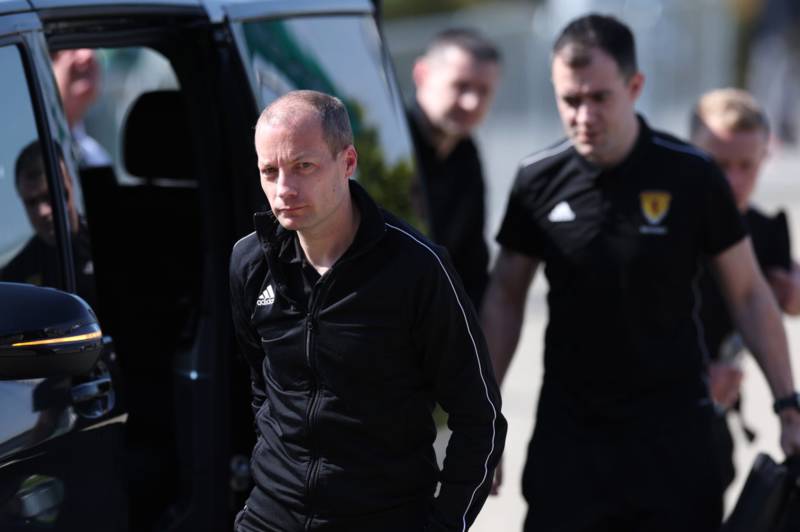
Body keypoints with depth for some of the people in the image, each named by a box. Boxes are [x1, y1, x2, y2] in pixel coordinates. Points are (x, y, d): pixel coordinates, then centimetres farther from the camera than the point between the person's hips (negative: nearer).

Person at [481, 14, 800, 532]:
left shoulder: (691, 175, -9)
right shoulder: (539, 180, -3)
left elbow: (749, 295, -1)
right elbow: (505, 298, 7)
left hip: (673, 426, -1)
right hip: (567, 426, 2)